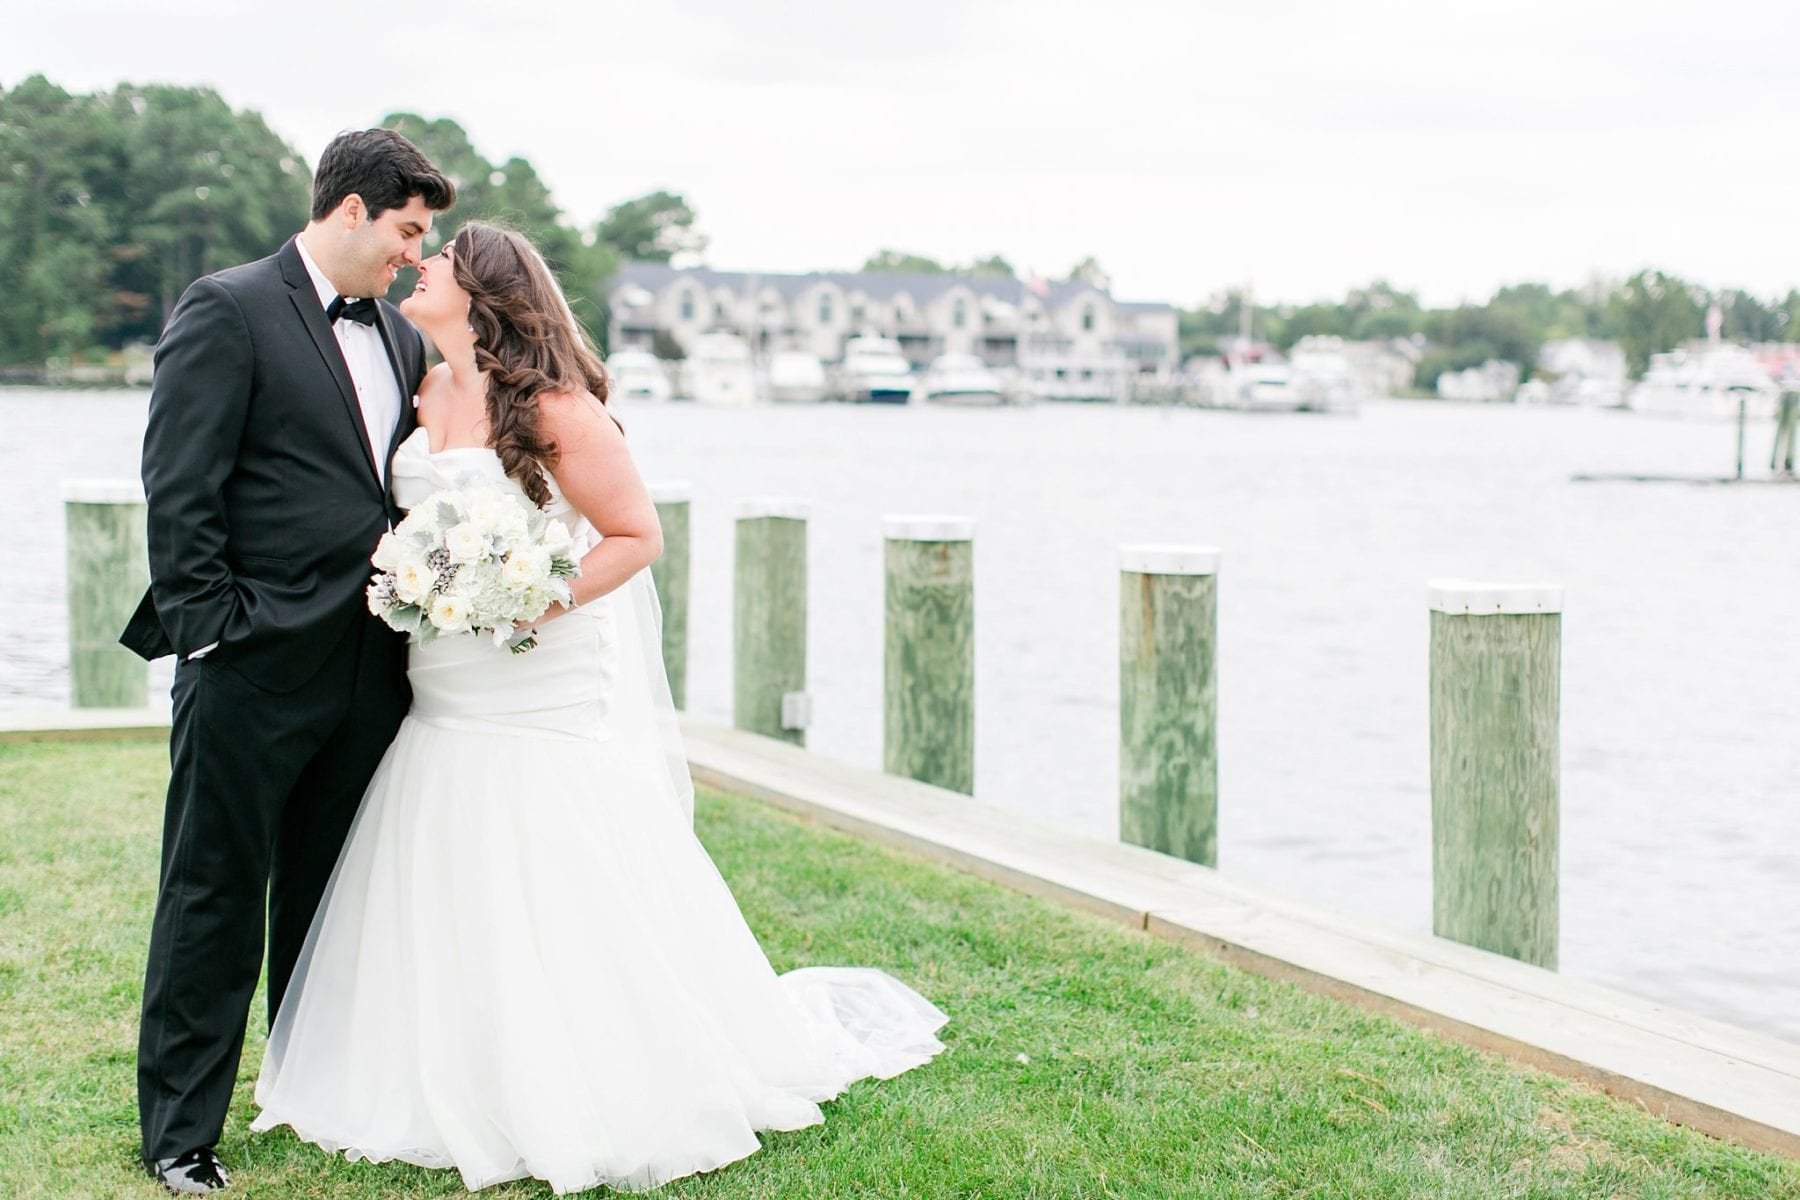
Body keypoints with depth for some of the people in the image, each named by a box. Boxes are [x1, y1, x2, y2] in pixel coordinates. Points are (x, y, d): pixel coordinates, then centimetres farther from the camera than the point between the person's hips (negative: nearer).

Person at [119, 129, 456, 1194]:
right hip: (257, 669, -6)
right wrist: (210, 627, -14)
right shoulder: (228, 311, -7)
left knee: (332, 901, 16)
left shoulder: (401, 337, 15)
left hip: (370, 671, 7)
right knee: (215, 901, 3)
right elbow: (178, 488, -11)